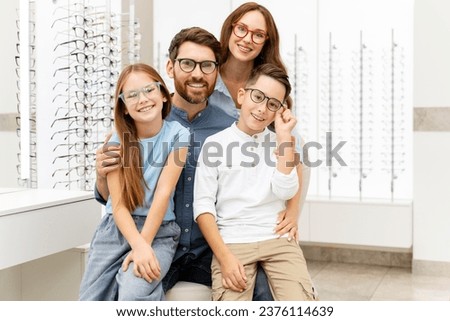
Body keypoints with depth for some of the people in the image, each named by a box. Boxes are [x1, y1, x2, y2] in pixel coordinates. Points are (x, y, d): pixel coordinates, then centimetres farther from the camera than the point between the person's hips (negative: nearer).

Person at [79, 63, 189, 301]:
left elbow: (163, 193, -12)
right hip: (116, 228, 3)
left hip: (159, 231, -2)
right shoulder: (118, 141, -2)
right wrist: (139, 245, -24)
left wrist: (144, 246, -18)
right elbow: (118, 204, -8)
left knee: (134, 295, -26)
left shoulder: (177, 135, -6)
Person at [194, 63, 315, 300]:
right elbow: (203, 206, -2)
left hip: (279, 239, 2)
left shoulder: (280, 143, 11)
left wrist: (284, 136, -4)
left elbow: (285, 192, -5)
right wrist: (225, 256, -13)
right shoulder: (214, 143, 4)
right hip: (232, 242, -1)